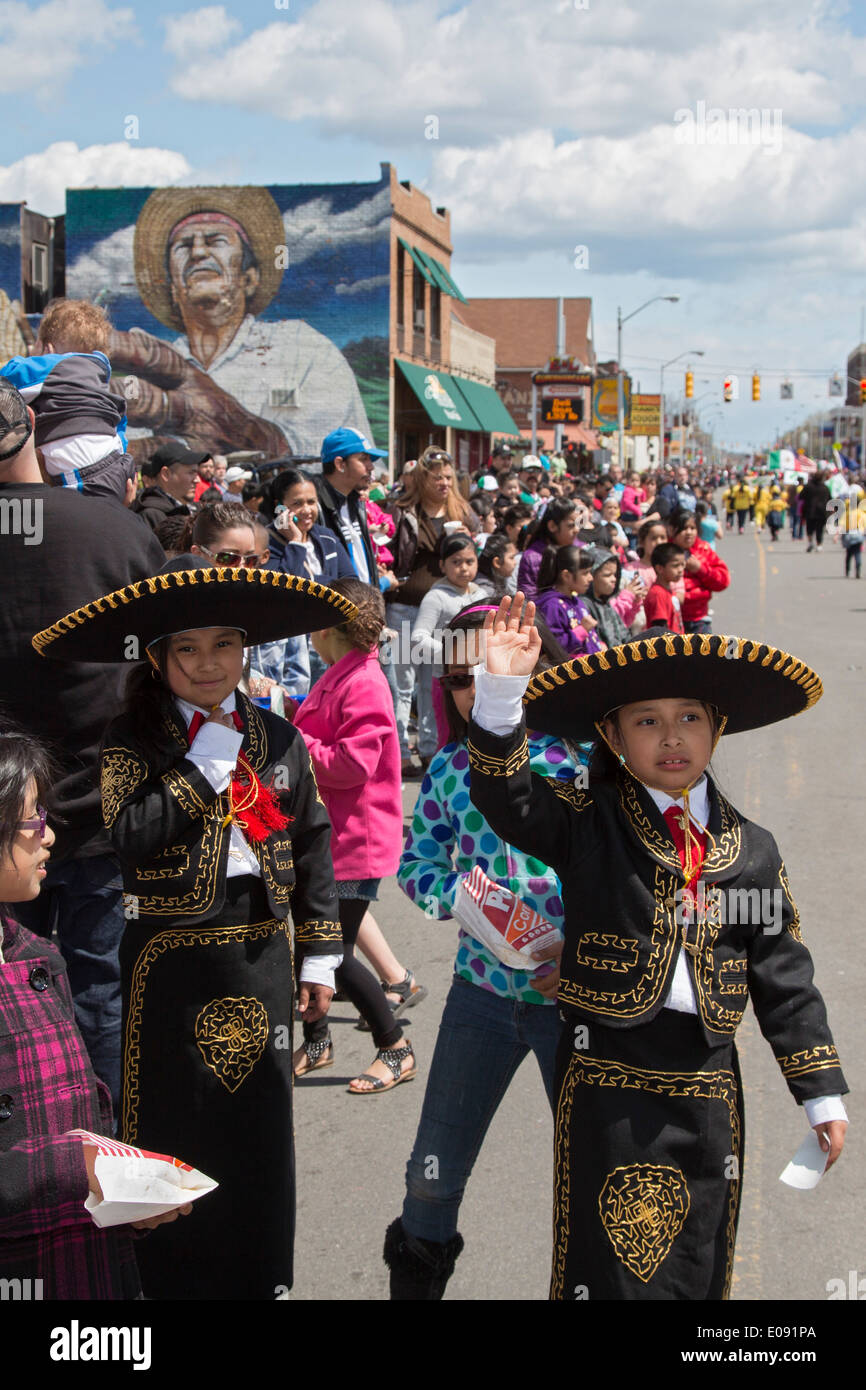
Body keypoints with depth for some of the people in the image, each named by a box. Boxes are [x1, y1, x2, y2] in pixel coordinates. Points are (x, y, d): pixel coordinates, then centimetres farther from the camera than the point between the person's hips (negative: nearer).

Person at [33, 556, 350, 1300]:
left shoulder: (278, 738, 6)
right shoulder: (134, 741, -4)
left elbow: (312, 848, 8)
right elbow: (133, 837, -20)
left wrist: (320, 957, 7)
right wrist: (204, 763, -17)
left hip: (262, 954, 3)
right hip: (174, 958, -3)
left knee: (261, 1126, 11)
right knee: (176, 1133, 3)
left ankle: (259, 1275, 26)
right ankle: (173, 1278, 17)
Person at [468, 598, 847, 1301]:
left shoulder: (752, 849, 6)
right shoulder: (588, 826, -2)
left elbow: (785, 977, 7)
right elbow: (506, 794, -19)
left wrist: (822, 1092, 7)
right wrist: (503, 691, -33)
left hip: (708, 1083, 3)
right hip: (608, 1079, -3)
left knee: (699, 1266, 13)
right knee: (606, 1262, 3)